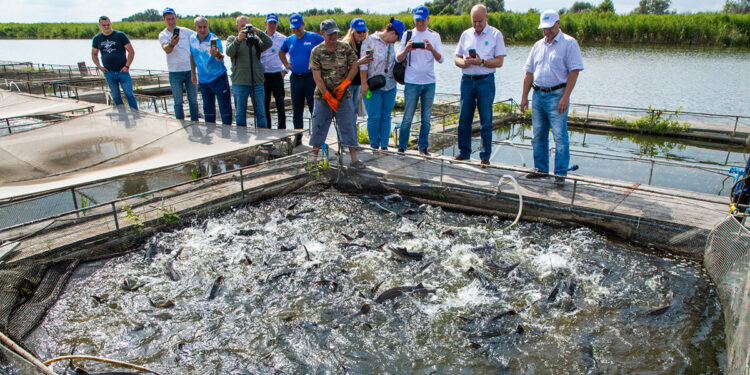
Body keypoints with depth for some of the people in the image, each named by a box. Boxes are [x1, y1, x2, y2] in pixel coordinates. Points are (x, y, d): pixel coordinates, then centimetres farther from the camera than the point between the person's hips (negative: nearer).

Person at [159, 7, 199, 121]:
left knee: (193, 100, 8)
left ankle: (195, 122, 19)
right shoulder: (163, 35, -4)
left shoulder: (185, 31, 4)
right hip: (175, 73, -2)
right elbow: (166, 50, -23)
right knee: (178, 102, 4)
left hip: (189, 70, 2)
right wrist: (171, 44, -46)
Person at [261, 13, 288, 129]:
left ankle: (282, 129, 6)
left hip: (277, 75, -3)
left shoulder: (282, 39, 1)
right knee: (264, 105, 7)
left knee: (280, 104, -2)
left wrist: (285, 70, -2)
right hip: (263, 75, 3)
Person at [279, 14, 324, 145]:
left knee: (314, 109, -3)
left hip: (311, 78, -4)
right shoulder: (289, 40, 11)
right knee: (296, 110, 9)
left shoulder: (314, 37, -2)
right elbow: (281, 52, 30)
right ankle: (298, 138, 18)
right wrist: (286, 65, 15)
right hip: (295, 79, 4)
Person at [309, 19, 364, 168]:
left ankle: (354, 158, 6)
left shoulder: (345, 48, 1)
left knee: (349, 125, -1)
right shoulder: (316, 52, -5)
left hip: (343, 95, 1)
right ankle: (314, 155, 20)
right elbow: (317, 77, -8)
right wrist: (329, 97, -13)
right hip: (323, 96, -1)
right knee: (319, 125, 5)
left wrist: (344, 85, -9)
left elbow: (354, 68, 4)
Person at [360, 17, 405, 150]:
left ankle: (384, 145, 15)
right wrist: (364, 83, -13)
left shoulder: (390, 44, 13)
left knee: (386, 117, 7)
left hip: (390, 87, 6)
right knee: (374, 117, -3)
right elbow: (363, 64, -10)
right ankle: (374, 146, 9)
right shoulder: (370, 41, -6)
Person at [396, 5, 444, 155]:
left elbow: (440, 59, -3)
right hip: (412, 82, -2)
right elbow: (398, 59, -1)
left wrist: (432, 49, -23)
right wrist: (406, 50, -22)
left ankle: (423, 147, 17)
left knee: (426, 118, 7)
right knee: (408, 117, -1)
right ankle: (402, 146, 9)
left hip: (429, 82, 2)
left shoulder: (434, 36, 7)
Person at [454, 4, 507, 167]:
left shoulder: (495, 34, 2)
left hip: (486, 81, -3)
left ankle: (485, 156, 5)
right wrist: (463, 62, -10)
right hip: (467, 80, 3)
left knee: (486, 121, -2)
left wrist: (481, 62, -19)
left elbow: (499, 62, -4)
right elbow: (457, 59, 12)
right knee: (464, 119, 5)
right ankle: (464, 152, 17)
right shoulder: (466, 34, 13)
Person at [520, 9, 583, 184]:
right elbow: (529, 72, 17)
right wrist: (524, 96, 11)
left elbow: (574, 71, -10)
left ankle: (560, 173, 0)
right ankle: (541, 169, 20)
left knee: (560, 136, -6)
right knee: (538, 135, 9)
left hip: (557, 95, -6)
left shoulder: (569, 43, -3)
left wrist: (565, 97, -17)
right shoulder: (538, 45, 15)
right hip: (538, 95, 6)